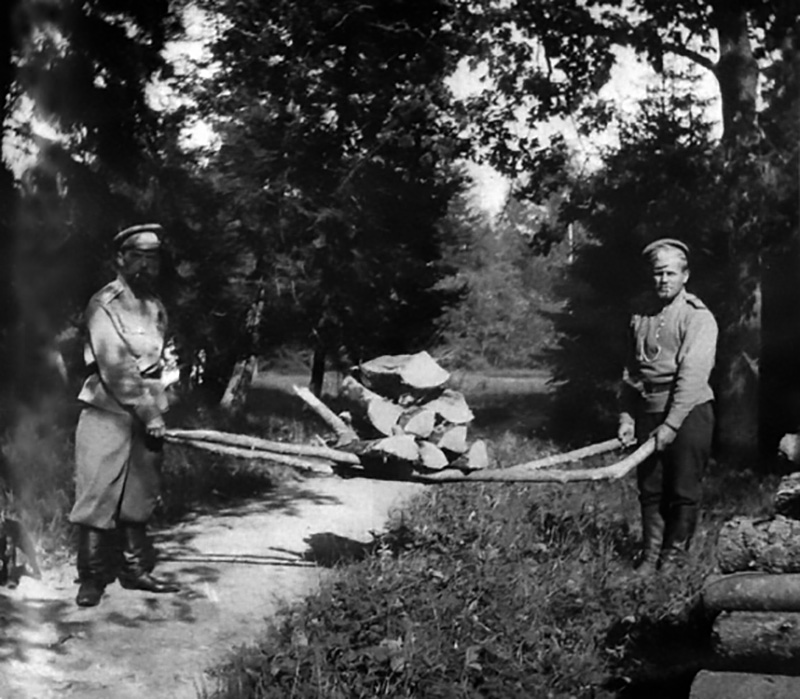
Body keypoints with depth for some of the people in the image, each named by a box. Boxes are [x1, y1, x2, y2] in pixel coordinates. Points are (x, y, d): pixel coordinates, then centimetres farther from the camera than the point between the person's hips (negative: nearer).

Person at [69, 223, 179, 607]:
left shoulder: (155, 306, 13)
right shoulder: (104, 305, -10)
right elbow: (116, 367, -17)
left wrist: (159, 409, 6)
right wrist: (150, 415, -18)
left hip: (147, 418, 6)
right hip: (108, 414, -6)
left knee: (139, 496, 11)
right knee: (98, 495, -4)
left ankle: (135, 568, 21)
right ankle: (91, 577, 4)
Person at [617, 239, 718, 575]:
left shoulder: (698, 318, -8)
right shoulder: (641, 317, 10)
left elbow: (692, 377, -16)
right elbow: (630, 372, 12)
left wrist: (671, 424, -21)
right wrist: (626, 417, 4)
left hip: (688, 413, -5)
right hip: (648, 414, 5)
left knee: (683, 491, 2)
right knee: (650, 489, 8)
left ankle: (674, 556, 14)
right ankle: (650, 555, 17)